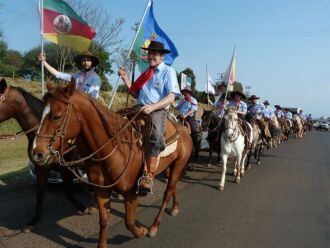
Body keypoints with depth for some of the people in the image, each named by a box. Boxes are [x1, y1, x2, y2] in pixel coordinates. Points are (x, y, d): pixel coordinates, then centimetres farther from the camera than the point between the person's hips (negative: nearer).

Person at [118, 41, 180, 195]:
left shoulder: (168, 71, 4)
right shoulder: (146, 73, 23)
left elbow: (171, 97, -8)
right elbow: (136, 94, 22)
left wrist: (153, 107, -23)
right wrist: (125, 78, 10)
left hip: (158, 111, -6)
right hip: (140, 110, 6)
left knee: (155, 136, -34)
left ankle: (148, 177, -27)